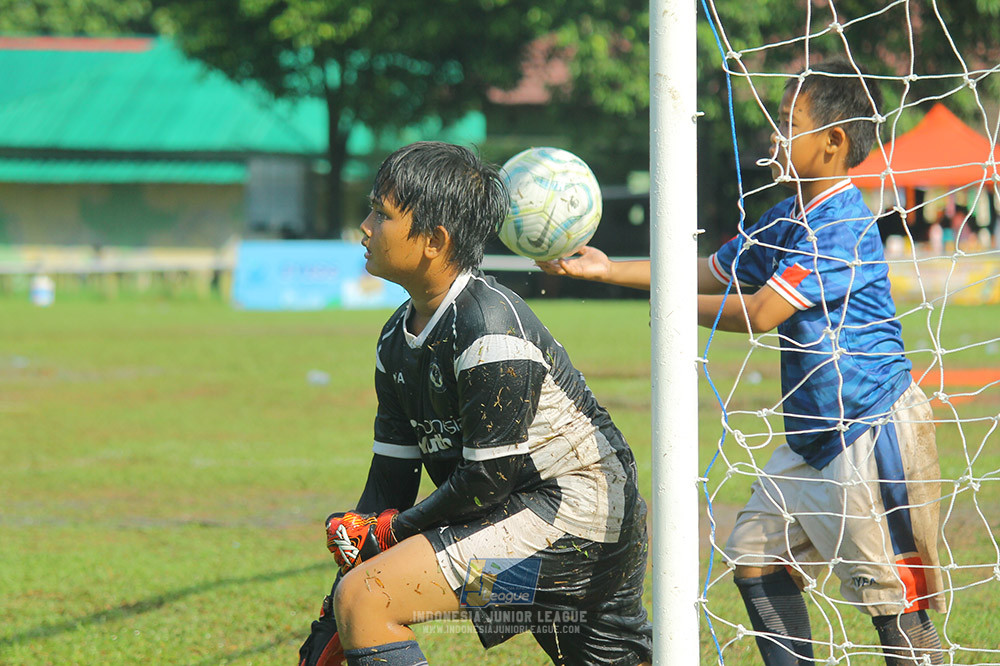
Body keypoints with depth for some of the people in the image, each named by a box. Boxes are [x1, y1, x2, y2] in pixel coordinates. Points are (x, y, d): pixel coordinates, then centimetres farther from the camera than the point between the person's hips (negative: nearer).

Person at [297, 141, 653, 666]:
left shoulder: (490, 325, -20)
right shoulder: (398, 339, 9)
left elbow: (488, 478, -20)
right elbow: (390, 479, 10)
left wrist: (391, 530, -9)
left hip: (571, 514, -10)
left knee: (366, 597, -19)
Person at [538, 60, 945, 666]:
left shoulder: (841, 225, -19)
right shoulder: (788, 220, 12)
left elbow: (760, 313, -23)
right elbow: (711, 274, 21)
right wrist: (607, 270, 16)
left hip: (874, 431, -10)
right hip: (815, 435, 10)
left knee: (892, 599, -7)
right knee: (756, 557, 10)